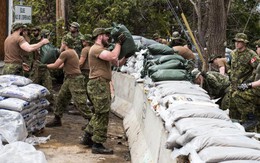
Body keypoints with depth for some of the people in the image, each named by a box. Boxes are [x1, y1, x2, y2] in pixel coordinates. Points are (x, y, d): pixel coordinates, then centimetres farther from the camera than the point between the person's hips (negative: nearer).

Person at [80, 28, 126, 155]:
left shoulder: (102, 50, 22)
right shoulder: (96, 49, -13)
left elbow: (116, 61, 17)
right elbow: (113, 57, -27)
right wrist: (118, 43, -15)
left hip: (102, 84, 11)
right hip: (98, 84, -11)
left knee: (99, 113, 19)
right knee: (102, 114, -7)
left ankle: (87, 137, 28)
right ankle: (97, 145, -2)